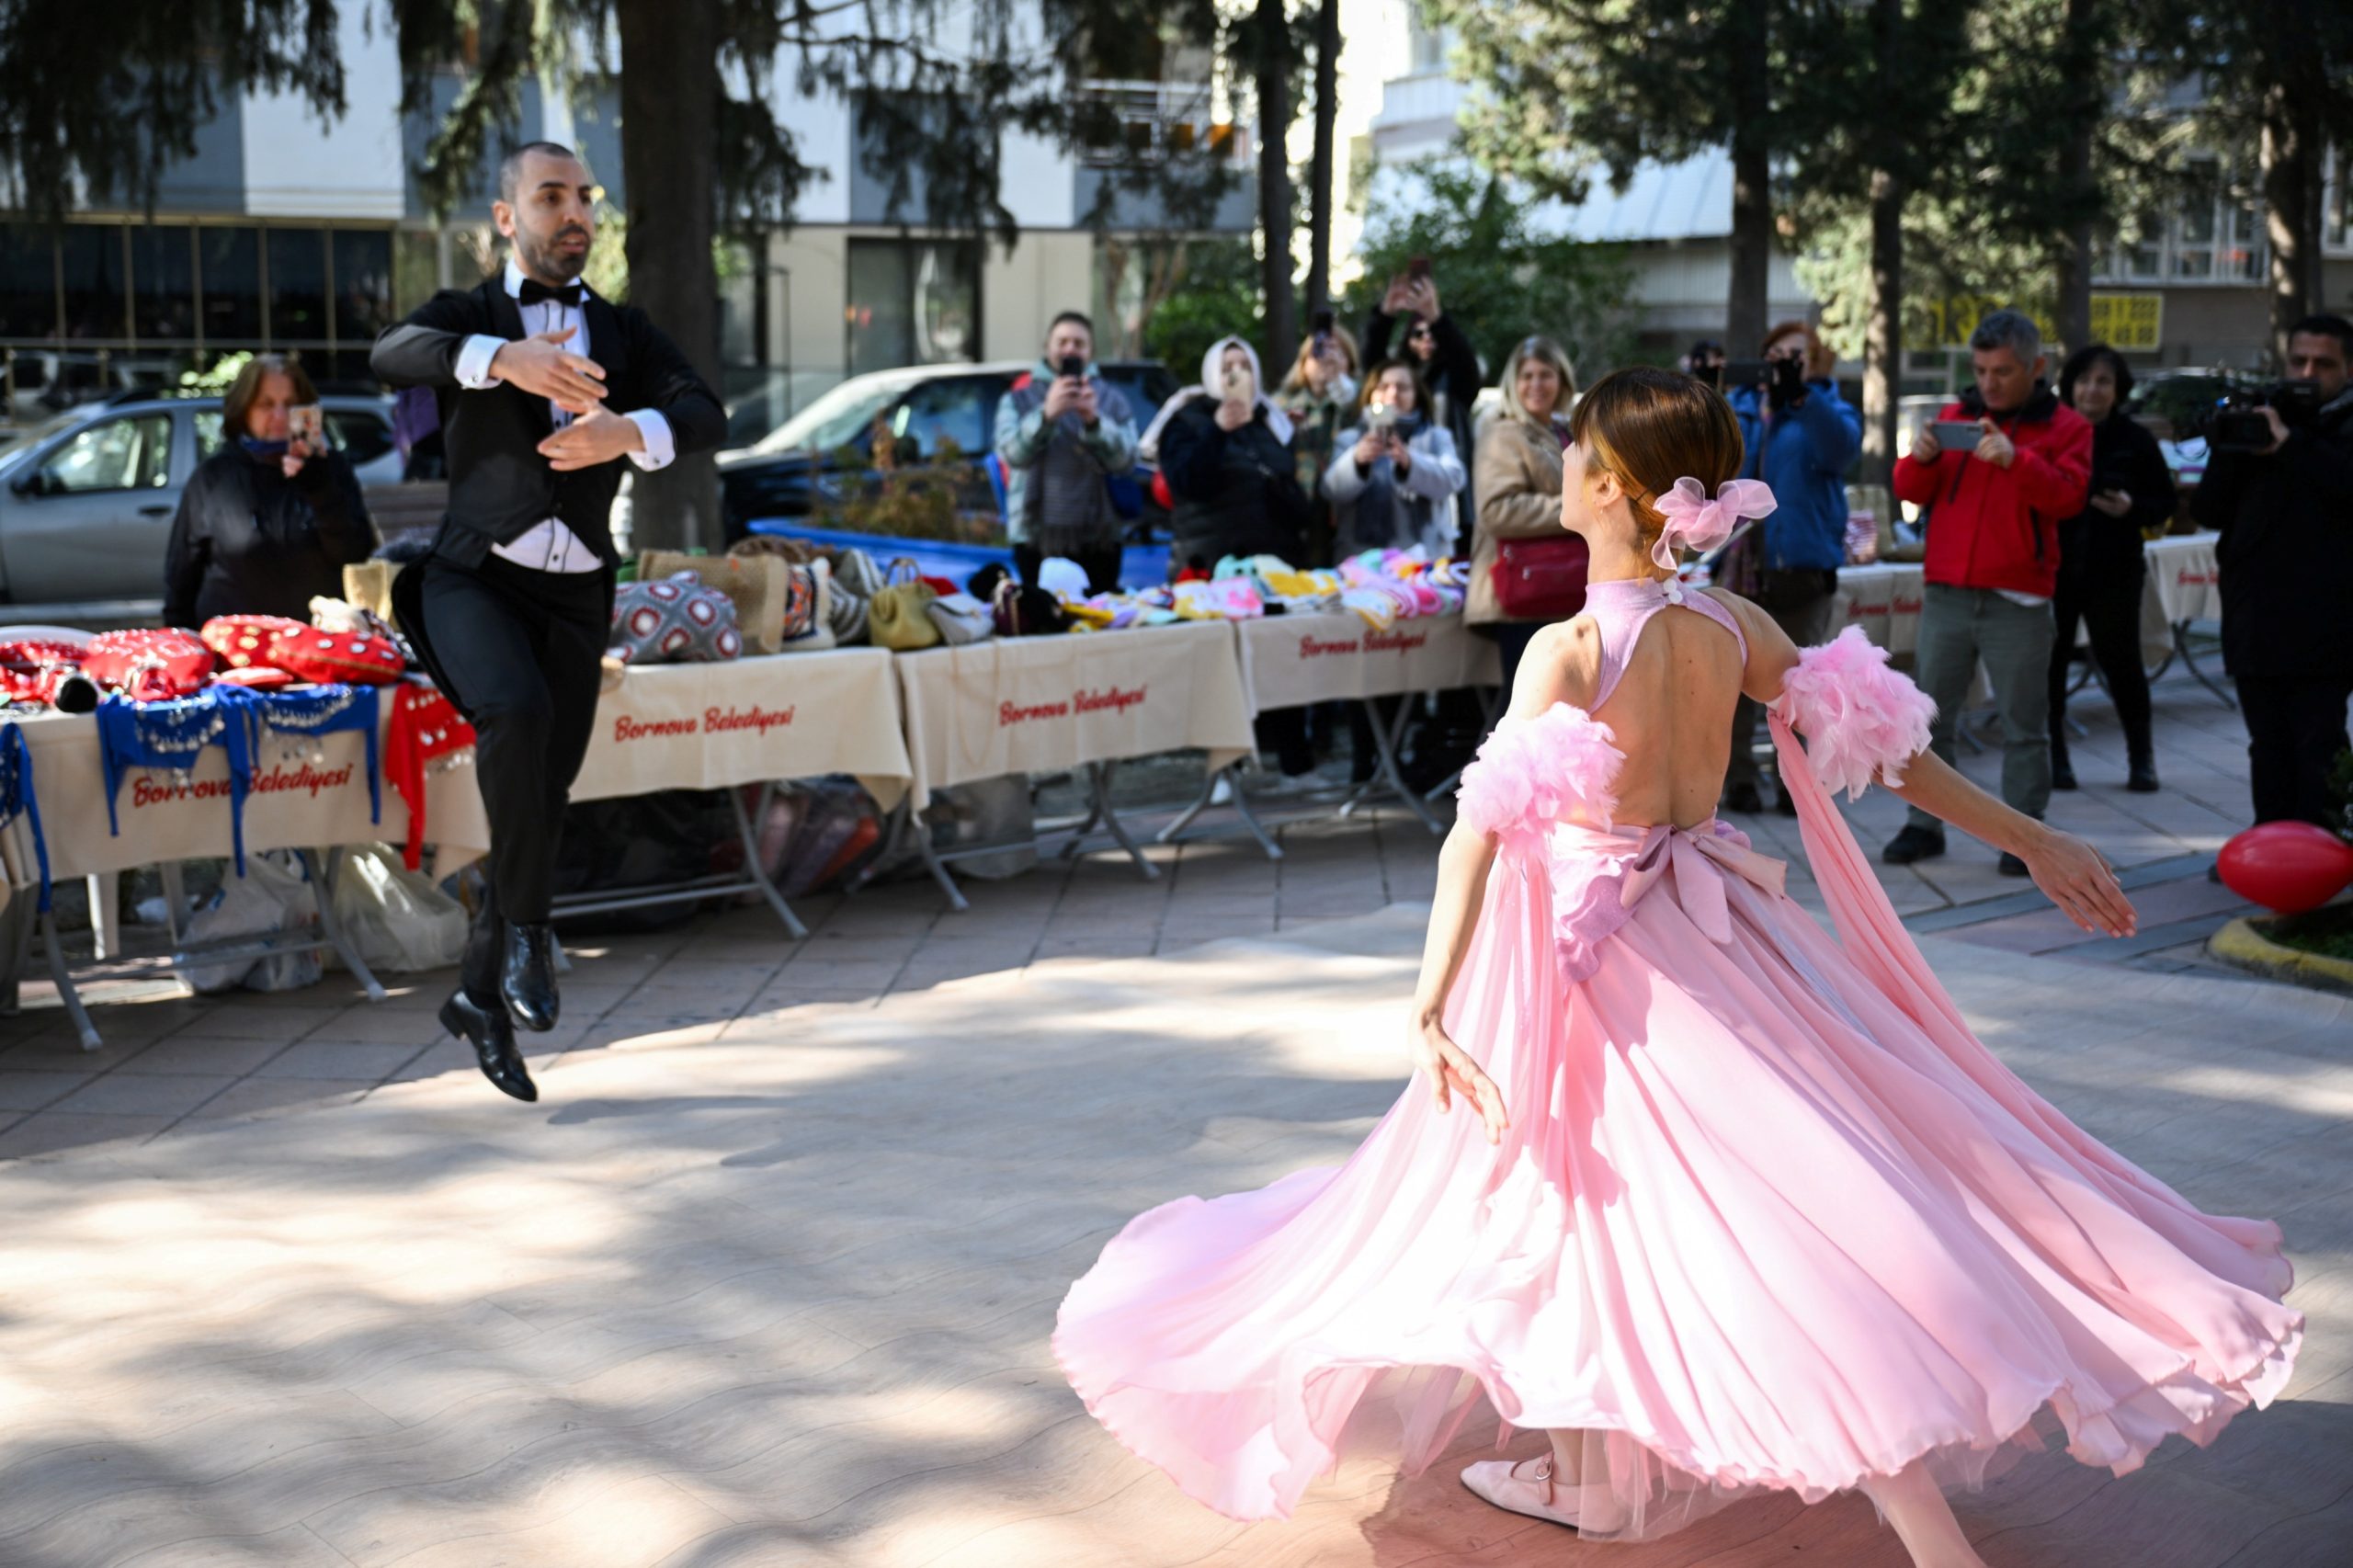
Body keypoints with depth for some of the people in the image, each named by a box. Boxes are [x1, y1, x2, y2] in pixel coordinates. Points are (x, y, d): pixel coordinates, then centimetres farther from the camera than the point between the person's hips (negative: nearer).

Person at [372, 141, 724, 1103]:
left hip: (575, 597, 3)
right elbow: (393, 356, -18)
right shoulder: (469, 316, 6)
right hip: (474, 578, -3)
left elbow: (705, 418, -4)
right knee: (516, 711, -32)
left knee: (544, 797, 3)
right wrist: (503, 359, -38)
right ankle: (526, 927, -18)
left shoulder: (625, 333, 14)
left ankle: (481, 993, 20)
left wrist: (629, 431, -27)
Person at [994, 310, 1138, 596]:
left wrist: (1094, 421, -18)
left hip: (1098, 540, 1)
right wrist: (1047, 414, -25)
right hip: (1037, 540, -1)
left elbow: (1125, 460, -3)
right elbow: (1013, 453, -10)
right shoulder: (1019, 398, 8)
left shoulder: (1111, 399, 11)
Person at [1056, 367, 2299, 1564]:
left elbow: (1482, 828, -27)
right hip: (1712, 936, 6)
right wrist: (2034, 841, 13)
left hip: (1597, 959, -6)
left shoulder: (1569, 649, -18)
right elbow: (1884, 749, 3)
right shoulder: (1733, 628, -2)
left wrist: (1431, 1003, -31)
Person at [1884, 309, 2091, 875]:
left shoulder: (2065, 426, 2)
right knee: (1930, 715, 7)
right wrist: (1921, 458, -13)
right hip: (1947, 594, 3)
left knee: (2024, 724, 3)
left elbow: (2068, 495, -12)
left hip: (2018, 602, -3)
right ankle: (1924, 824, 16)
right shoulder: (1954, 416, 11)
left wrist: (2016, 460, -26)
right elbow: (1911, 491, 8)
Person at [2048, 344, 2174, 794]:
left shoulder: (2135, 440, 2)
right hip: (2054, 567, 0)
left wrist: (2132, 508, -14)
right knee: (2051, 660, 2)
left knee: (2120, 660, 3)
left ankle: (2141, 757, 17)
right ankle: (2055, 754, 16)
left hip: (2113, 571, 0)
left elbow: (2164, 503, 5)